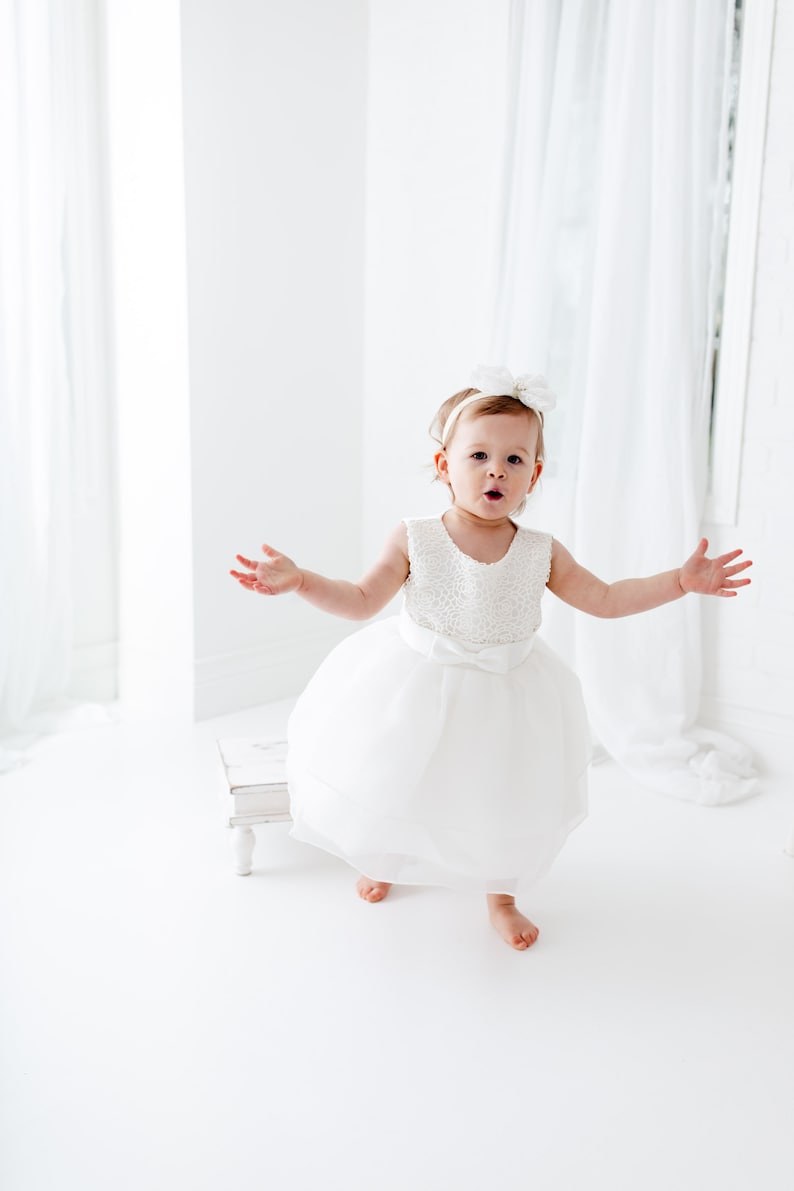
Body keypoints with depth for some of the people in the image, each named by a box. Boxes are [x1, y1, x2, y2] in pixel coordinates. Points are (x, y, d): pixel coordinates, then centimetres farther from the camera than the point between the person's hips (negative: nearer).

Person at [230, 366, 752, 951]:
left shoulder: (540, 552, -11)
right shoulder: (415, 540, -16)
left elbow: (606, 599, -1)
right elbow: (362, 601, -10)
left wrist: (683, 579, -8)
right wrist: (299, 580, -24)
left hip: (505, 694, 1)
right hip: (420, 690, -1)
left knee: (504, 796, 13)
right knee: (394, 783, 17)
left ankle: (501, 895, 43)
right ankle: (381, 859, 53)